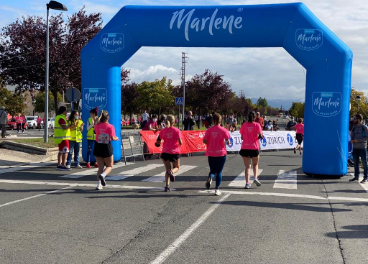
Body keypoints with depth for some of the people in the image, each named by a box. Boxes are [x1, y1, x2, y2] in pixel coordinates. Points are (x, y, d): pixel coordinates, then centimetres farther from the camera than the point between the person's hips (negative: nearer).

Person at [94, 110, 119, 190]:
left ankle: (99, 184, 1)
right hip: (107, 147, -3)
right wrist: (116, 138, 9)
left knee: (100, 167, 13)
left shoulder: (97, 126, 0)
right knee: (110, 166, 13)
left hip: (98, 147, 3)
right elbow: (112, 138, -13)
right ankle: (103, 175, -19)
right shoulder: (110, 126, -9)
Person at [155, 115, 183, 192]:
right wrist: (180, 143, 11)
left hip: (165, 152, 2)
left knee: (167, 170, 13)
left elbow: (158, 142, 2)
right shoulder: (176, 130, -6)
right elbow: (180, 142, -11)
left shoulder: (163, 131, 1)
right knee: (176, 167, 17)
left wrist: (158, 143, 24)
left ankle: (167, 186, -2)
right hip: (175, 152, -2)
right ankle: (172, 171, -20)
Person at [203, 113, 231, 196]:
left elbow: (204, 141, -6)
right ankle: (217, 189, 4)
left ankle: (210, 177, -18)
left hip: (211, 154, 2)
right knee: (219, 172, 8)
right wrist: (227, 142, 11)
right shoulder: (223, 130, -6)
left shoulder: (209, 130, -2)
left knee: (212, 170, 16)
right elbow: (228, 142, -11)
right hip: (221, 153, -2)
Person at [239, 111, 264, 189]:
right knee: (255, 164, 19)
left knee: (247, 166, 5)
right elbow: (260, 135, -11)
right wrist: (261, 136, 11)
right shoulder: (257, 125, -3)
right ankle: (255, 178, -2)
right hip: (254, 148, -1)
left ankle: (247, 183, -5)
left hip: (245, 148, 1)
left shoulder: (244, 125, 3)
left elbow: (242, 137, 5)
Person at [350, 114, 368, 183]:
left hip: (362, 148, -5)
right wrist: (352, 140, -7)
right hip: (355, 148, 5)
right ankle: (356, 176, 19)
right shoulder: (354, 128, 12)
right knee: (356, 163, 10)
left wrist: (358, 140, -16)